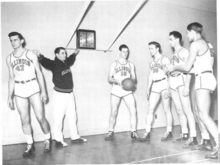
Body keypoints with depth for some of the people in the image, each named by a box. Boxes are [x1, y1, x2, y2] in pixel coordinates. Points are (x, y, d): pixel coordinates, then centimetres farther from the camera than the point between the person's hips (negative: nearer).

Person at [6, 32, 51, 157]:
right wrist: (10, 97, 9)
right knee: (25, 120, 4)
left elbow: (39, 73, 0)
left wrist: (43, 91, -5)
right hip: (19, 90, 3)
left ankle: (48, 141, 18)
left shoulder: (31, 54, -2)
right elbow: (11, 78, 12)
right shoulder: (9, 58, 8)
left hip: (33, 87, -3)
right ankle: (30, 146, 17)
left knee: (41, 117, -4)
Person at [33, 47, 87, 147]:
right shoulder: (54, 64, -10)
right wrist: (40, 56, -49)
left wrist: (75, 54, 48)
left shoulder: (66, 63, 9)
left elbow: (70, 60, 33)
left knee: (72, 117, 14)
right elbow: (45, 62, -30)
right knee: (58, 118, -4)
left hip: (70, 93, 7)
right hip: (60, 94, -7)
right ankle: (58, 140, 6)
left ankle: (75, 137, 25)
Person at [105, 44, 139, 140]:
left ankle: (133, 132, 0)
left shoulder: (131, 65, 12)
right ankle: (111, 133, 13)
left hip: (128, 90, 2)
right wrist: (118, 81, -17)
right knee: (113, 113, 0)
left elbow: (134, 79, 12)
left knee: (133, 111, -10)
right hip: (116, 90, -1)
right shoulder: (114, 64, 6)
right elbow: (109, 79, 1)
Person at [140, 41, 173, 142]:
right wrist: (148, 89, 14)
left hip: (164, 84, -6)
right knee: (150, 110, -1)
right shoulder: (152, 62, 17)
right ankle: (147, 133, 0)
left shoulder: (164, 59, -3)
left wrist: (168, 89, -18)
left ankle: (169, 133, 8)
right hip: (155, 86, 6)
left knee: (166, 110, -1)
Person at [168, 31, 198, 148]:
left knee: (186, 110, -13)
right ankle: (184, 134, 19)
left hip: (181, 81, -8)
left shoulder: (184, 52, -2)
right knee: (179, 110, 10)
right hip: (173, 82, 8)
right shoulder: (174, 54, 20)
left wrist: (187, 86, -19)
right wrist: (169, 89, 16)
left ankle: (193, 138, -13)